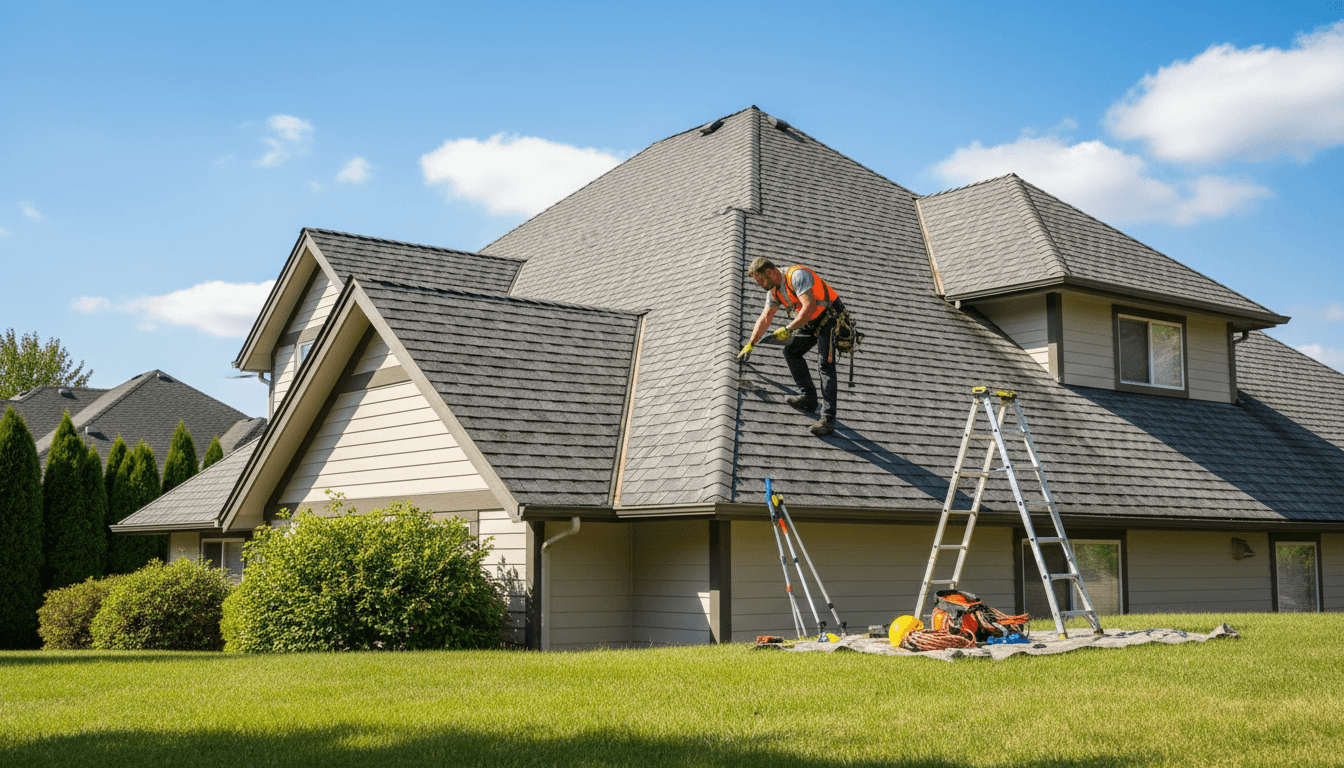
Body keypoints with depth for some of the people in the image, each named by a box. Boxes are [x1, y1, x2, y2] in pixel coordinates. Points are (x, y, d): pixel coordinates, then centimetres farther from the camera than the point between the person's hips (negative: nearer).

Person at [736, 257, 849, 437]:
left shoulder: (797, 276, -25)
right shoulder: (773, 290, 4)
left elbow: (809, 306, -34)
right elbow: (765, 318, 10)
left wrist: (788, 330, -34)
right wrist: (750, 345, 8)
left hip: (830, 317, -9)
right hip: (811, 322, 9)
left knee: (826, 363, -17)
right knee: (791, 351, 1)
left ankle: (828, 419, -21)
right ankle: (808, 398, 5)